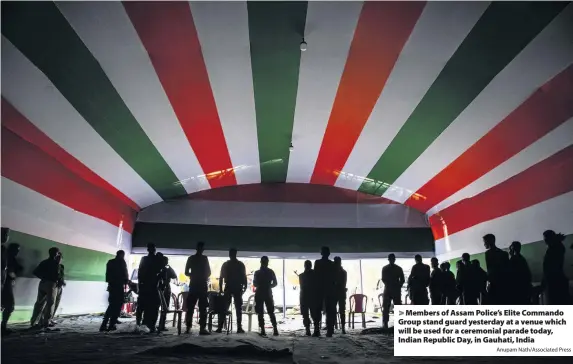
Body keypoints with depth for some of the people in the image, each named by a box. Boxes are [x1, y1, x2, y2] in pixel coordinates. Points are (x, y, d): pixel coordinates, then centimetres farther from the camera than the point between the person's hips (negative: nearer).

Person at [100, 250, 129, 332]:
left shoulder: (110, 262, 13)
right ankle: (111, 325, -4)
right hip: (119, 286, -6)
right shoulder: (122, 262, -5)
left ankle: (104, 325, 7)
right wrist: (126, 282, 7)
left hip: (111, 286, 6)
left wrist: (110, 282, 15)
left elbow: (108, 275, 12)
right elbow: (125, 274, -6)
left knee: (112, 305, 14)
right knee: (117, 306, 1)